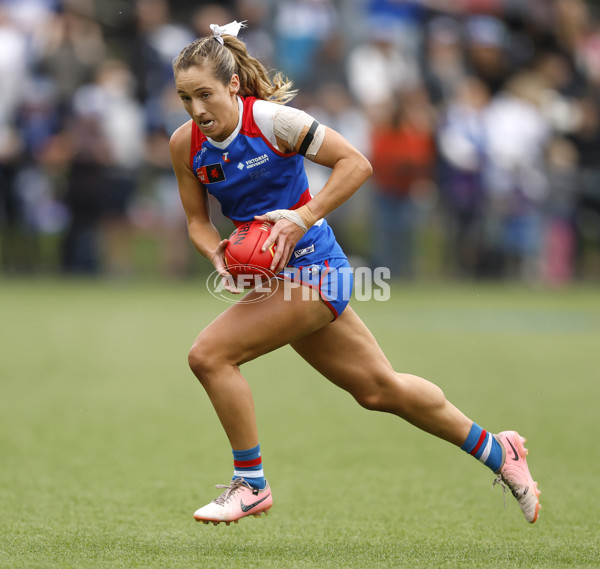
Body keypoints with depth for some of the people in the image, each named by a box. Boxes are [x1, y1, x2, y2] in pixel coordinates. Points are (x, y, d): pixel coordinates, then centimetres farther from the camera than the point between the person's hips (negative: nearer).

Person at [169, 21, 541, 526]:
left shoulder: (271, 119, -18)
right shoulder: (185, 144, -1)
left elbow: (356, 164, -16)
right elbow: (197, 220, 8)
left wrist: (303, 219, -25)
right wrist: (218, 253, -13)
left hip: (310, 268, -7)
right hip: (275, 276, 7)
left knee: (209, 354, -19)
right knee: (378, 387, 16)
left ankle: (250, 484, -4)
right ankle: (497, 451, 32)